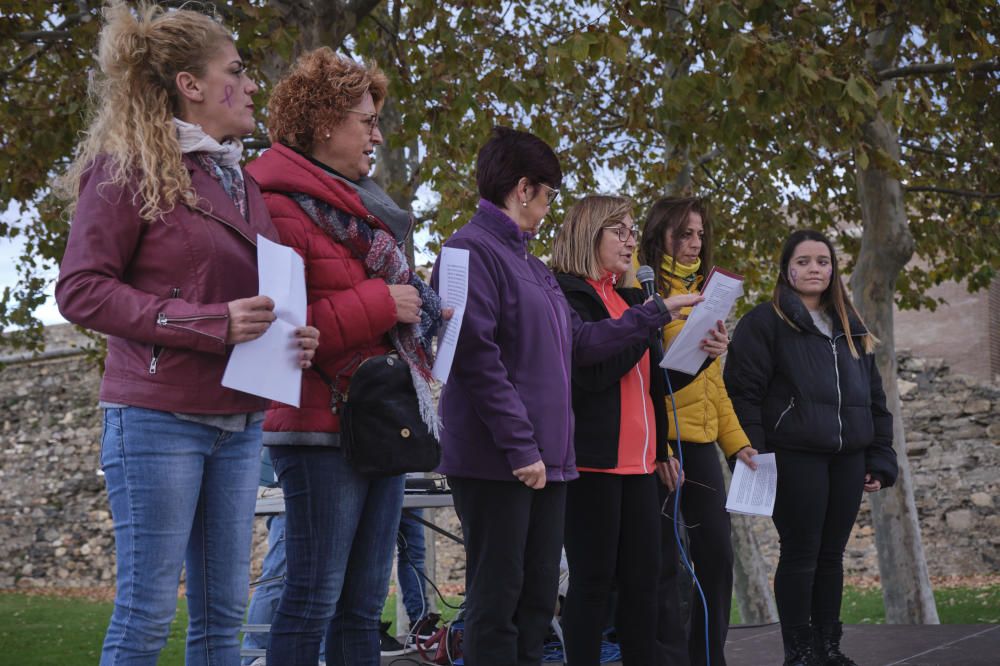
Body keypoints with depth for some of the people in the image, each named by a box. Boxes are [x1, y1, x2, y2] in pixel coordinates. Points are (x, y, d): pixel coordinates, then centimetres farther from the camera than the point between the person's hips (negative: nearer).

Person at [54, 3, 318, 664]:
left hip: (239, 423, 7)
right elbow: (80, 289, -11)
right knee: (147, 610, -4)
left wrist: (289, 337, 2)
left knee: (224, 610, 9)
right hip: (160, 416, -7)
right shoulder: (128, 168, -6)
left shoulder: (240, 184, 17)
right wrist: (208, 324, -19)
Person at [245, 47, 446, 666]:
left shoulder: (360, 207, 19)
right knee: (314, 597, -6)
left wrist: (420, 306, 10)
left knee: (365, 603, 11)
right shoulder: (282, 208, -11)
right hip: (324, 427, -9)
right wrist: (379, 304, -18)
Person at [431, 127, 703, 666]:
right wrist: (519, 447, -21)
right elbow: (478, 356, -19)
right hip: (496, 462, -10)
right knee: (497, 599, -6)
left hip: (545, 460, 10)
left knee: (538, 599, 11)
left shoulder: (532, 266, 21)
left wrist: (657, 312, 26)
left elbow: (581, 343, 24)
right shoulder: (472, 250, -10)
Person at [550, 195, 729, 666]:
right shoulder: (566, 295, -6)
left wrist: (701, 354, 2)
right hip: (593, 459, -8)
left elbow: (655, 381, 19)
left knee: (643, 576, 7)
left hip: (639, 460, 8)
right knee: (593, 579, -5)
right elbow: (592, 371, -18)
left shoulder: (630, 299, 18)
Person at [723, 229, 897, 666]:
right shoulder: (764, 323, -2)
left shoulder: (851, 330, 17)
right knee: (800, 555, -2)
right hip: (794, 459, -5)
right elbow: (744, 393, -8)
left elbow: (874, 399, 18)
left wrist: (880, 460, 11)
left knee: (831, 555, 10)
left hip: (847, 460, 6)